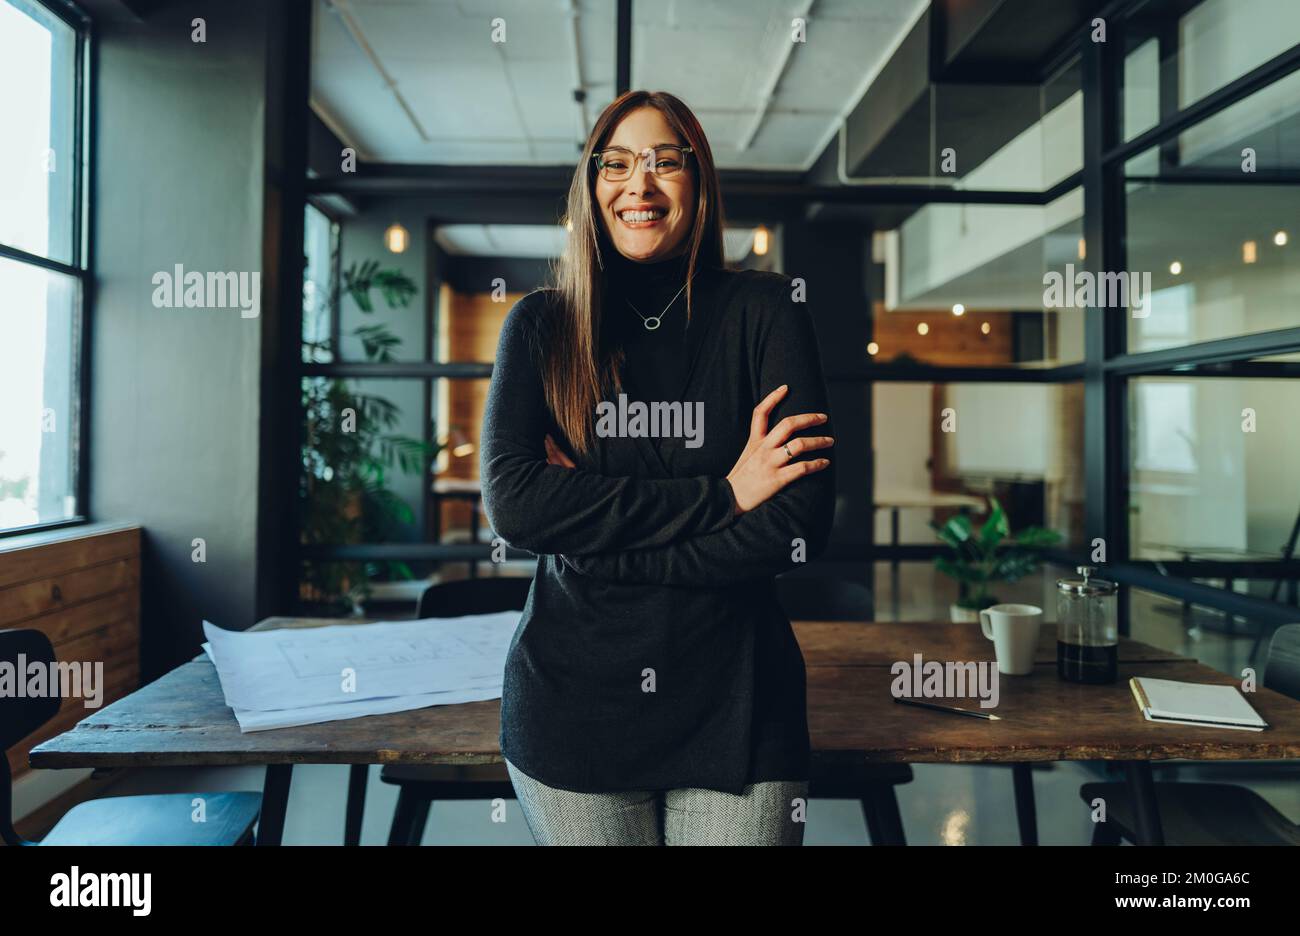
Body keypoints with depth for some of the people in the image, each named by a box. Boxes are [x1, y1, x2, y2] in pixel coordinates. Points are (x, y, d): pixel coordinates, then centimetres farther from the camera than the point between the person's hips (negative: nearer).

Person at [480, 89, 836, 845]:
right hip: (573, 698, 1)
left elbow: (800, 524, -11)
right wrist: (718, 495, -16)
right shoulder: (541, 325, 1)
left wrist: (593, 540, -14)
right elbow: (512, 501, -14)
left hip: (735, 702, 0)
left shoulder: (763, 311, -3)